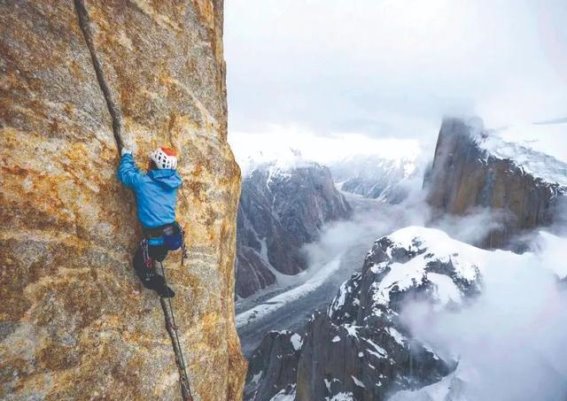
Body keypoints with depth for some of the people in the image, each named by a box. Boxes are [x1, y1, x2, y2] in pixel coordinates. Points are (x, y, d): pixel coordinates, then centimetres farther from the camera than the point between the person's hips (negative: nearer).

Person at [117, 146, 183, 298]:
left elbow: (124, 173, 4)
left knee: (140, 263, 21)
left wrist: (127, 156, 22)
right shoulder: (174, 181, 1)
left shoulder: (143, 182, -12)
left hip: (155, 239, -5)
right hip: (173, 235, 5)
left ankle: (161, 287, 23)